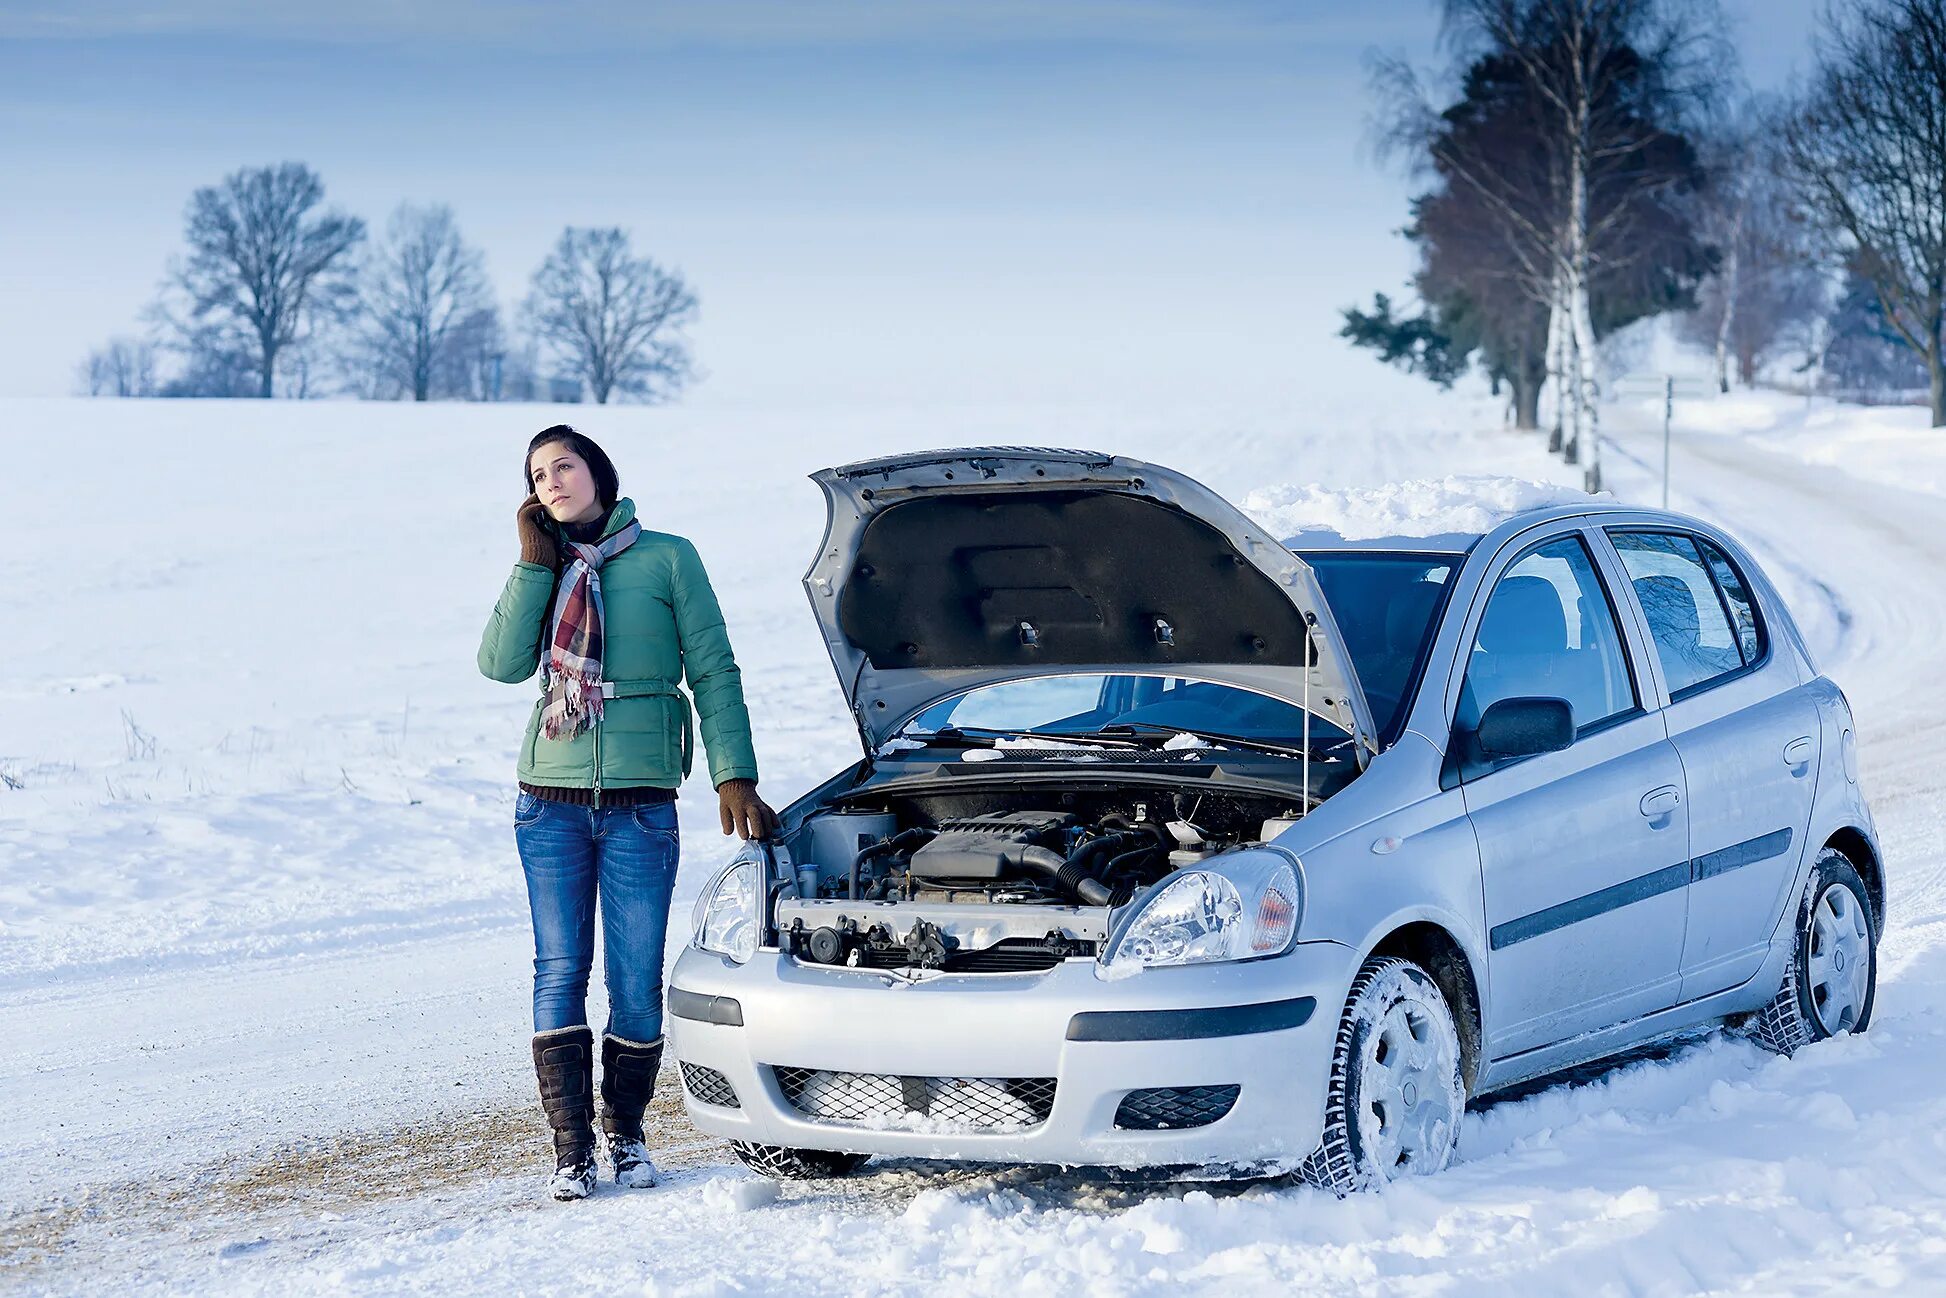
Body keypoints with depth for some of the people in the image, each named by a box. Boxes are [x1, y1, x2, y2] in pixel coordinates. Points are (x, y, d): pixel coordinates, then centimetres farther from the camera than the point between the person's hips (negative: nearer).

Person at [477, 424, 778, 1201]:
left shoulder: (667, 560, 3)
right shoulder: (543, 572, 12)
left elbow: (714, 673, 2)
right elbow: (501, 663, -4)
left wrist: (734, 775, -6)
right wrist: (536, 563, -5)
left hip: (640, 802, -2)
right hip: (551, 801, 2)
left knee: (636, 981, 0)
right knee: (561, 971, -1)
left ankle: (626, 1131, 17)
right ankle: (571, 1146, 3)